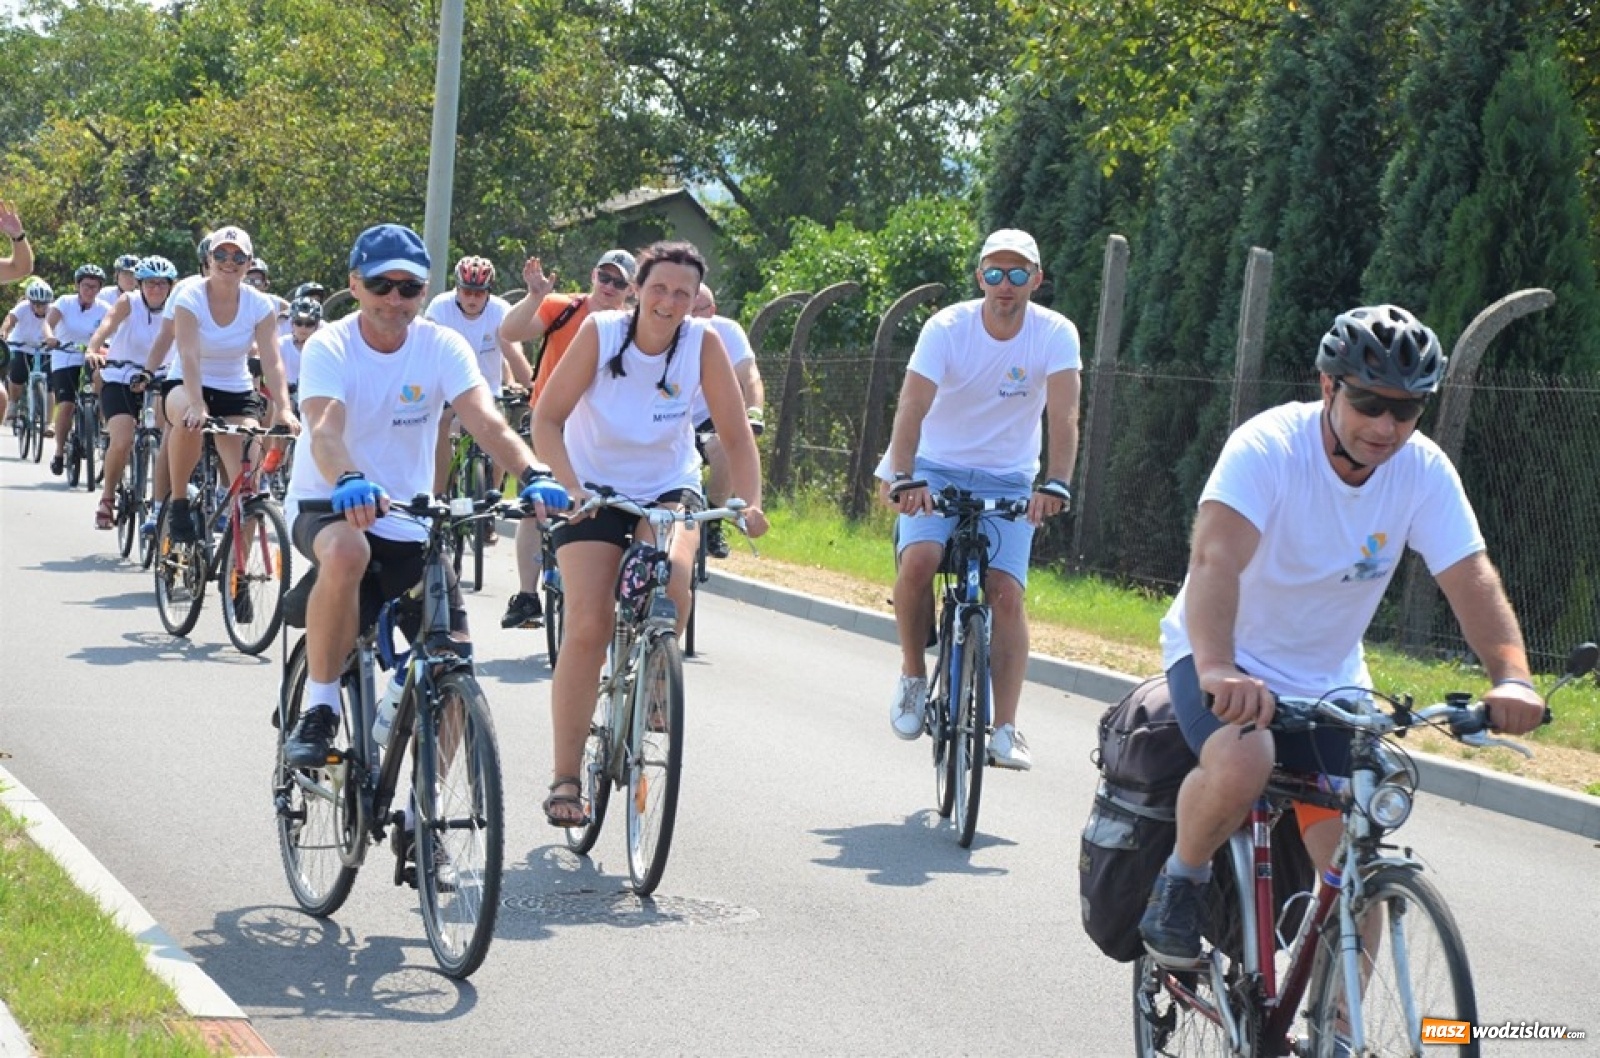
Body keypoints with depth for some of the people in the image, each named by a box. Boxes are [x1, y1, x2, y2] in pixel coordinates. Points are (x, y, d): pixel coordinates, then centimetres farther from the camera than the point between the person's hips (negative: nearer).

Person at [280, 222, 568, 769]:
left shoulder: (442, 347, -8)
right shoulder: (329, 348, -15)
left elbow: (487, 422, -23)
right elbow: (325, 430, -33)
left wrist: (534, 476, -43)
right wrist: (349, 482, -56)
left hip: (409, 523, 3)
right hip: (326, 506, -3)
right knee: (346, 552, -40)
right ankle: (319, 710, -23)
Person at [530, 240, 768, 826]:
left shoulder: (702, 342, -14)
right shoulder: (600, 332, -17)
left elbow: (736, 434, -12)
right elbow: (546, 417, -17)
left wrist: (750, 504, -26)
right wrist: (570, 487, -31)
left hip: (669, 487, 1)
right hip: (594, 489, -1)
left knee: (671, 581, -31)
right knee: (588, 627, -14)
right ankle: (565, 778, -4)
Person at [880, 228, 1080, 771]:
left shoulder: (1056, 334, -14)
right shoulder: (947, 328, -16)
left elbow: (1064, 414, -24)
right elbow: (912, 407, -26)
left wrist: (1055, 485, -40)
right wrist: (904, 478, -41)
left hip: (1008, 480, 1)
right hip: (937, 469, -1)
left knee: (1006, 594, -13)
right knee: (918, 559, -26)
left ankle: (1005, 729, -10)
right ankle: (913, 676, -4)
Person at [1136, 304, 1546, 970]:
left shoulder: (1425, 472, -11)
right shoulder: (1268, 446, -24)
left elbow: (1471, 580, -20)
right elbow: (1215, 557, -38)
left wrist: (1511, 677, -39)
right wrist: (1217, 669, -55)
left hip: (1329, 682, 4)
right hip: (1228, 666, -4)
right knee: (1241, 764, -36)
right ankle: (1180, 884, -7)